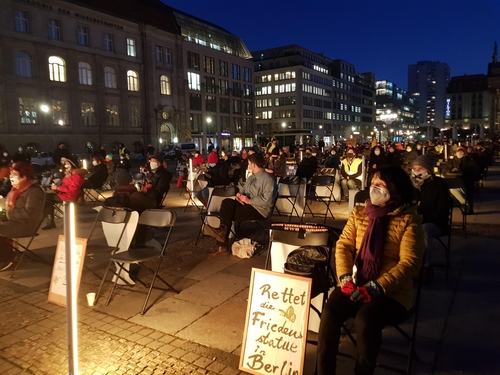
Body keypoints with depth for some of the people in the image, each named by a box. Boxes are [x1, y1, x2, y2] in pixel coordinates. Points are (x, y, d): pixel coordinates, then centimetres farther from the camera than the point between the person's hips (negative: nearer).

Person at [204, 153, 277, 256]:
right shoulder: (251, 177, 18)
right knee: (226, 202, -19)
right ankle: (223, 230, -25)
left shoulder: (268, 179, -12)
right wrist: (239, 194, -4)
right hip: (248, 204, 8)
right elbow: (243, 189, 21)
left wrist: (250, 201, -20)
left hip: (259, 209, -8)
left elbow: (267, 200, -21)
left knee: (228, 213, -21)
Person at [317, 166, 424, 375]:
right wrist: (345, 277, -12)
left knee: (365, 320, -31)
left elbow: (410, 262, -11)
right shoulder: (358, 213, 10)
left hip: (392, 291, -3)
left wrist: (378, 287, -21)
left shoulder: (409, 220, -3)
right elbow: (343, 246, 6)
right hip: (355, 284, 4)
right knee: (329, 313, -24)